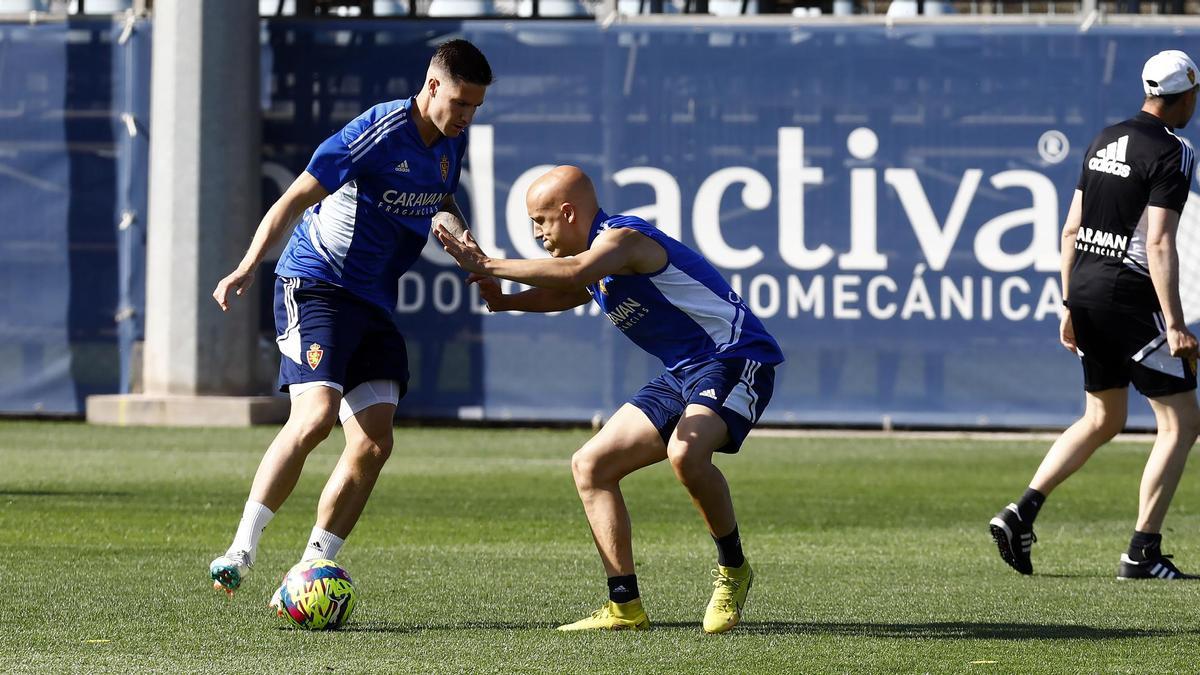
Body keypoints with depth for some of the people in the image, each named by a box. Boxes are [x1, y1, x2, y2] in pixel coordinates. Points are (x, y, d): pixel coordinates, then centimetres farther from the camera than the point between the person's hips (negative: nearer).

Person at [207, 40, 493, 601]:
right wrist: (250, 266, -28)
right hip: (316, 286, -8)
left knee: (374, 444, -4)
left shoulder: (451, 142, 7)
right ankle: (241, 552, -20)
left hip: (374, 302, 8)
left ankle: (308, 573, 2)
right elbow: (296, 198, -18)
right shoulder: (379, 132, -17)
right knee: (316, 416, -25)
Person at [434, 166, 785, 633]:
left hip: (735, 358, -10)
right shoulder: (595, 267, 13)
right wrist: (505, 301, 10)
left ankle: (733, 569, -13)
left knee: (685, 452, -37)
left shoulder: (623, 237, -17)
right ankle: (625, 607, 4)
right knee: (590, 465, 4)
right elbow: (560, 294, 32)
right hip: (683, 374, 10)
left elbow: (574, 271, -37)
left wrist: (488, 267, -33)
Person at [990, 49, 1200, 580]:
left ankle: (1021, 514, 9)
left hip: (1086, 292, 8)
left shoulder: (1103, 142, 13)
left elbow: (1071, 230, 14)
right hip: (1131, 297, -8)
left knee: (1102, 421, 21)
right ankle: (1142, 552, -6)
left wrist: (1070, 306, 20)